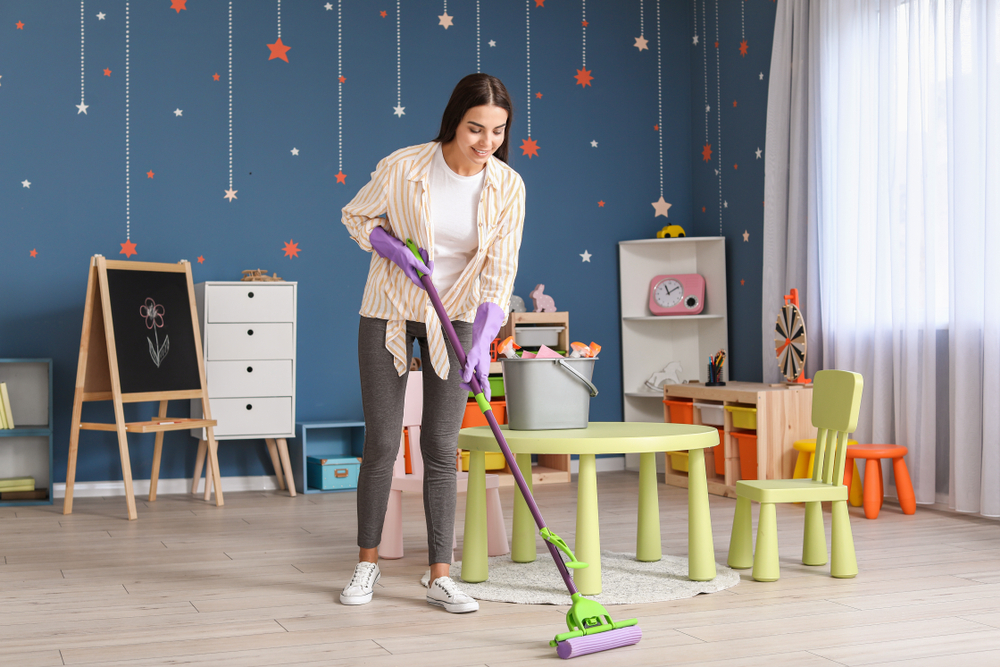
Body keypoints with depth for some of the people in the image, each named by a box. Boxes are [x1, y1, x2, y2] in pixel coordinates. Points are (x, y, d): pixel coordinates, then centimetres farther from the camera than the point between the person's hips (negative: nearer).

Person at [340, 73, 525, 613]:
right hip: (389, 313, -1)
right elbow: (355, 215, 0)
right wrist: (394, 250, -17)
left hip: (456, 318, 2)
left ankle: (440, 576, 7)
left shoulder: (508, 187, -11)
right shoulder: (403, 168, -17)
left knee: (441, 447, 1)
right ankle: (367, 563, 18)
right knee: (382, 441, 2)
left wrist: (482, 342, -24)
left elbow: (500, 271, -13)